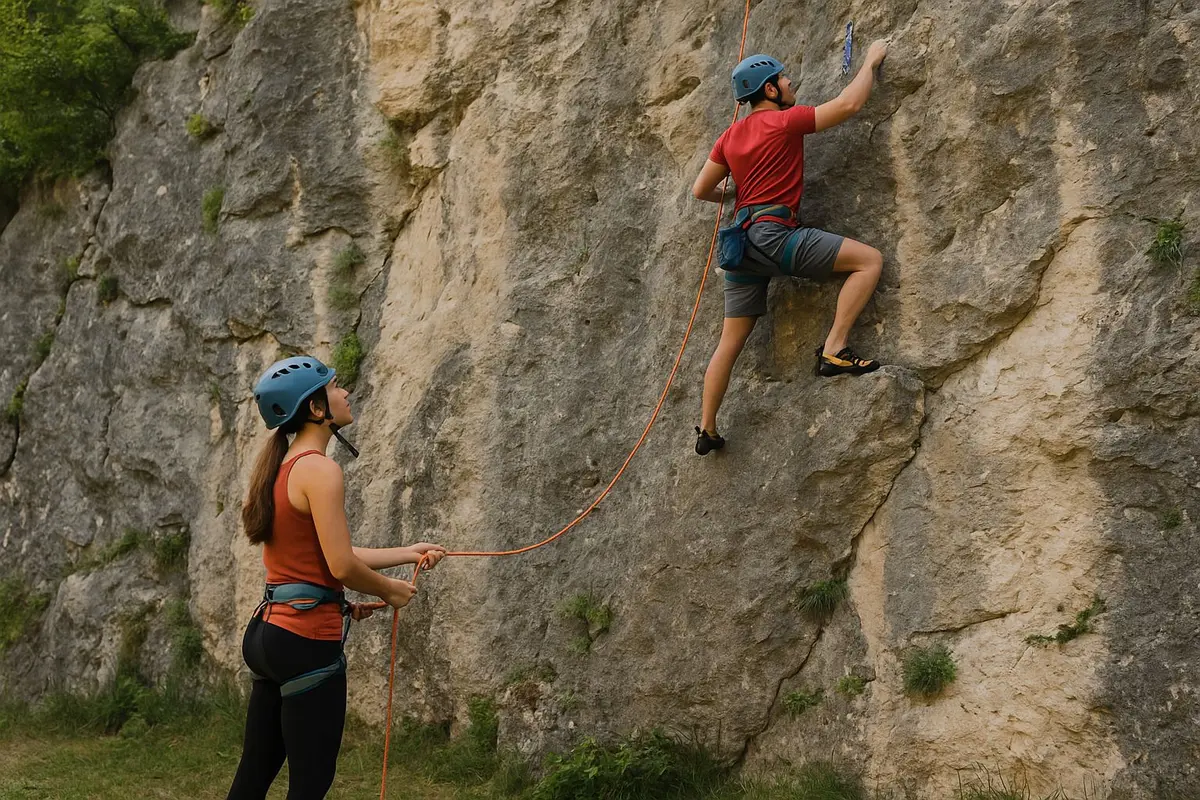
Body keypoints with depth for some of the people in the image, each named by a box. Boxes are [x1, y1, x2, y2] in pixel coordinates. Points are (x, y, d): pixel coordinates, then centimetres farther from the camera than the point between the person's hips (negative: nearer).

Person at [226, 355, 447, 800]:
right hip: (307, 639, -9)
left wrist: (407, 554, 21)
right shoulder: (320, 470, -15)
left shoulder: (283, 467, 13)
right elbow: (341, 565, -19)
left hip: (269, 631, 9)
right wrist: (390, 590, 0)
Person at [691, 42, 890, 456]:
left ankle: (706, 429, 16)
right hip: (774, 232, -8)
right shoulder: (785, 120, -3)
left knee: (731, 341, 13)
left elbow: (700, 190, 21)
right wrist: (871, 61, 11)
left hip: (743, 239, 8)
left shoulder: (731, 136, 17)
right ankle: (834, 350, -15)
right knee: (869, 259, -8)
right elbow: (849, 103, -3)